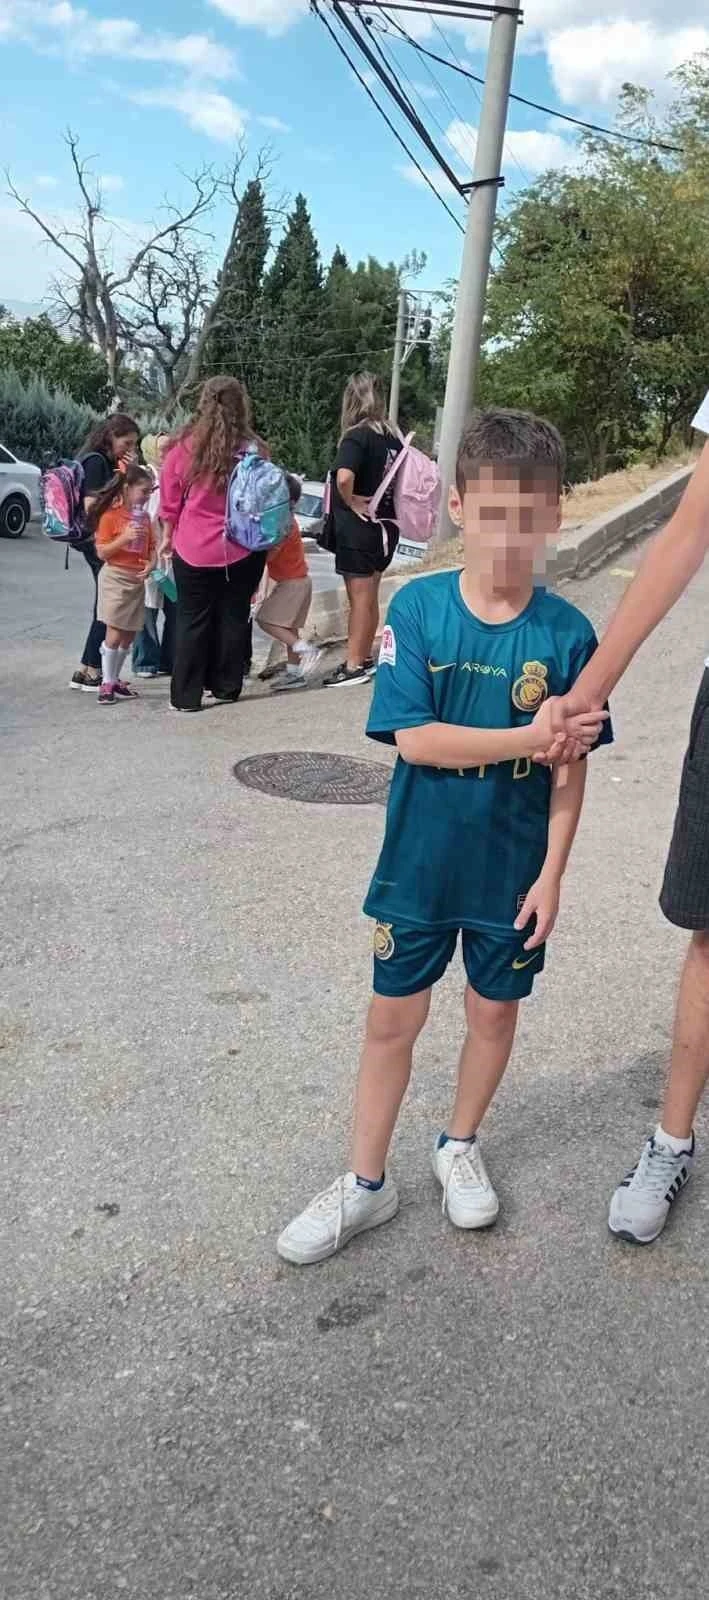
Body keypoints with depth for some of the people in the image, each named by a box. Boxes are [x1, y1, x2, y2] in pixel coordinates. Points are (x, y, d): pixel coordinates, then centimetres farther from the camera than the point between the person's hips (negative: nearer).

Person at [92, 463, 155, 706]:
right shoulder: (111, 515, -8)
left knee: (129, 636, 9)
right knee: (114, 634, -7)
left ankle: (115, 679, 20)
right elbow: (102, 552, -11)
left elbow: (151, 547, 14)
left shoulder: (144, 516, 10)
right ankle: (107, 684, 0)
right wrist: (125, 537, -23)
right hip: (116, 578, -6)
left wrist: (151, 564, -7)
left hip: (138, 579, 6)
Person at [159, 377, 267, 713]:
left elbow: (170, 500, 2)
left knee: (192, 621, 8)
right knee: (233, 618, 13)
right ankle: (225, 687, 21)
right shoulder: (251, 449, -5)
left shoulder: (183, 447, -5)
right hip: (242, 549, 0)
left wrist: (168, 536, 16)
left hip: (194, 548, 0)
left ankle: (186, 695, 8)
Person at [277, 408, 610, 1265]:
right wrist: (527, 739, -23)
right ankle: (365, 1181, 28)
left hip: (512, 869, 1)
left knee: (494, 1010, 17)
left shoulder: (566, 632, -10)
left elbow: (568, 770, -5)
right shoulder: (417, 607, -12)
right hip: (419, 862, -1)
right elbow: (414, 739, -19)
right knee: (394, 1016, 10)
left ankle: (459, 1145, 43)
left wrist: (552, 873, -7)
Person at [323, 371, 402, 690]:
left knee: (360, 599, 0)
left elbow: (343, 477, -32)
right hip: (385, 525, 7)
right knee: (369, 597, 17)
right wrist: (382, 502, 12)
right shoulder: (393, 437, 6)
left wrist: (351, 501, -16)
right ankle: (365, 658, 27)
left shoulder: (357, 436, -15)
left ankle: (355, 666, 8)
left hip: (358, 528, -7)